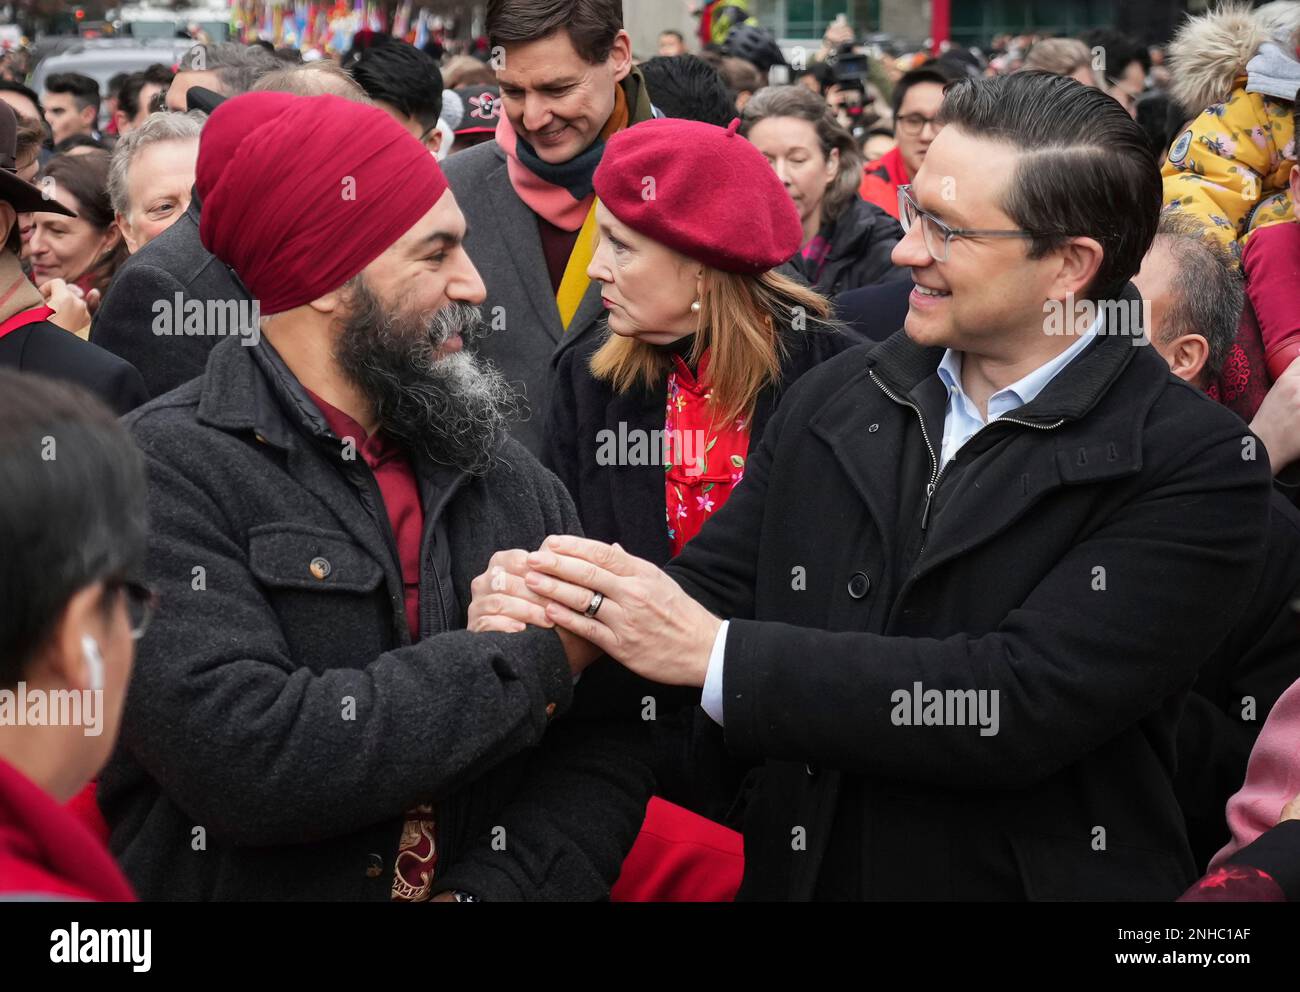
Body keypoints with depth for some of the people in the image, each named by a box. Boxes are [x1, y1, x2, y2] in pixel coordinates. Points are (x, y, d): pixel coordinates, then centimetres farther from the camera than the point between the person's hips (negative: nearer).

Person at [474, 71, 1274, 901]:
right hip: (799, 873, 4)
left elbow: (1022, 704, -25)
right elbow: (710, 586, -1)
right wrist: (561, 615, -23)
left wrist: (716, 652, -27)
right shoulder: (832, 403, 0)